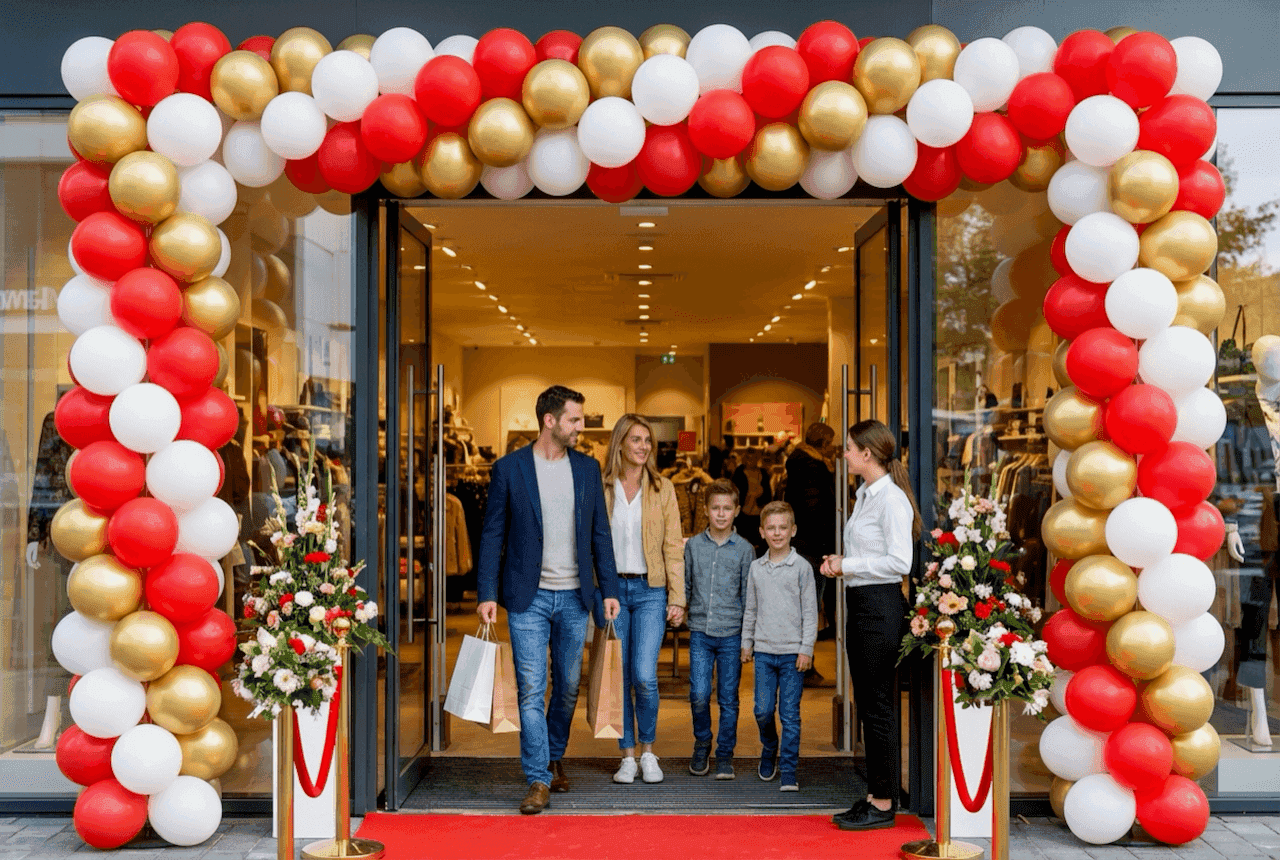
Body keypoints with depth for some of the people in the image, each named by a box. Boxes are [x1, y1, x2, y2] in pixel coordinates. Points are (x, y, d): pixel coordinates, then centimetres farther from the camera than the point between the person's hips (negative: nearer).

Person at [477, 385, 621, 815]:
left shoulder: (587, 468, 6)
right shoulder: (508, 469, -3)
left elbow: (600, 533, 9)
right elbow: (492, 535, -1)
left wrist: (609, 589, 5)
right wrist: (487, 594, -7)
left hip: (574, 596, 3)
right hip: (529, 597, -3)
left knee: (568, 686, 13)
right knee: (531, 689, -5)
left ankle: (554, 757, 34)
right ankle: (538, 780, 1)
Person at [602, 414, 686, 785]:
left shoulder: (662, 488, 4)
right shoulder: (601, 488, 4)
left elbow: (673, 546, 2)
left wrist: (677, 598, -3)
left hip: (650, 590, -1)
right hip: (612, 589, 1)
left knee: (644, 675, -10)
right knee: (619, 677, 4)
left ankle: (648, 750, 11)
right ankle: (627, 756, 16)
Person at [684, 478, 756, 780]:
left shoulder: (745, 549, 2)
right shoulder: (693, 545, 6)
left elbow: (749, 596, 3)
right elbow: (684, 586, 13)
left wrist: (748, 637, 0)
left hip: (732, 633, -1)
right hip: (700, 632, 1)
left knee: (728, 698, 4)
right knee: (699, 695, -6)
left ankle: (725, 754, 18)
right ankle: (702, 744, 19)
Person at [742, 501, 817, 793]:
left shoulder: (802, 567, -2)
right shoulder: (756, 568, 8)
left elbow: (810, 611, -2)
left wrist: (806, 648, -7)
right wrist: (746, 642, 14)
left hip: (793, 652, -3)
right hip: (764, 650, 3)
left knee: (790, 715, 0)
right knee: (763, 711, 3)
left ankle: (788, 772, 8)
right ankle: (769, 751, 30)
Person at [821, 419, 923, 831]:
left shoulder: (891, 499, -15)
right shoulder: (865, 494, 14)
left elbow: (899, 562, -20)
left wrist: (847, 566, -14)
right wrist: (840, 563, 6)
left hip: (881, 605, -10)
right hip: (859, 603, 10)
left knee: (879, 706, -2)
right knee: (865, 704, 13)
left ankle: (883, 805, 7)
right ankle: (874, 794, 23)